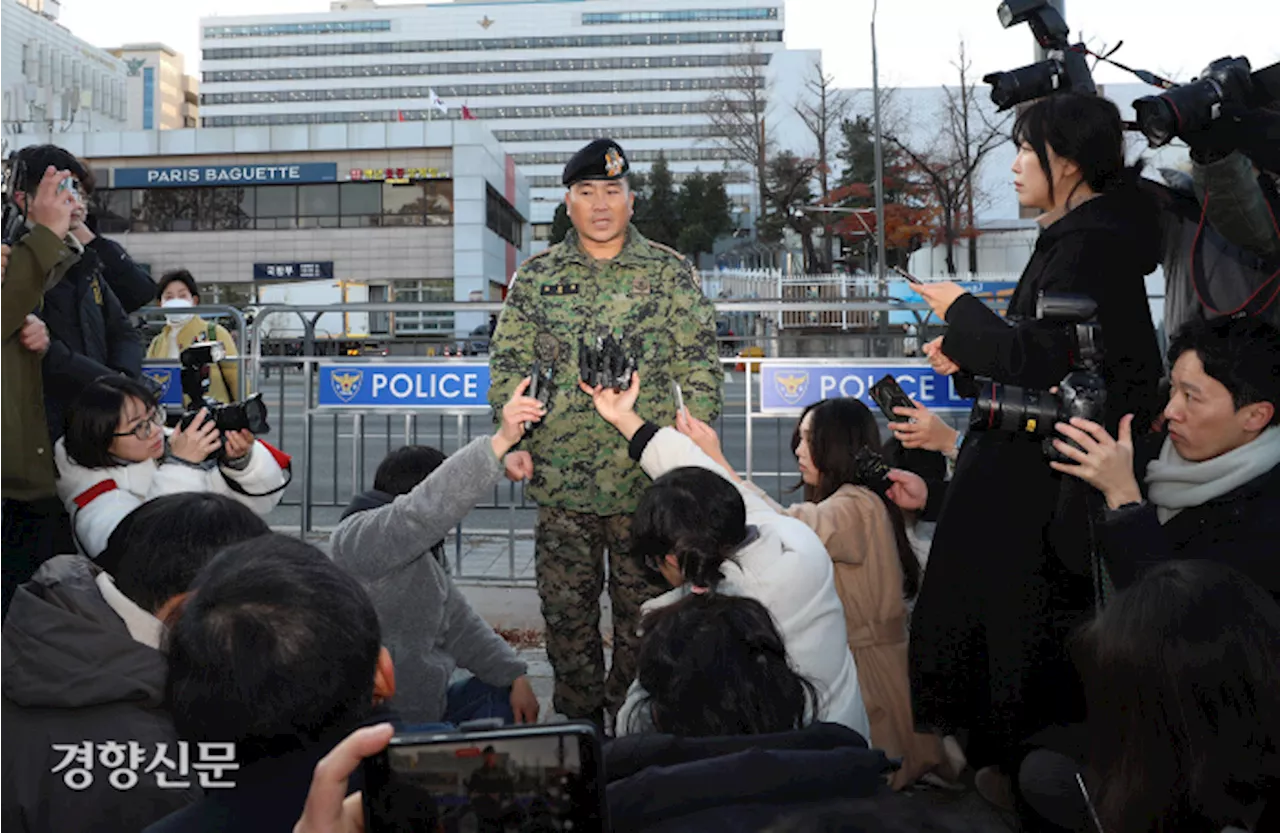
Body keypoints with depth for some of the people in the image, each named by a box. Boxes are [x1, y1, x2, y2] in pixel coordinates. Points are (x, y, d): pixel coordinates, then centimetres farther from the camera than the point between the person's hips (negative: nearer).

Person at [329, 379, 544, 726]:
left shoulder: (418, 557, 16)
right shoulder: (357, 538, -16)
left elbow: (458, 625, 13)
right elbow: (427, 508, -34)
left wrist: (515, 676, 2)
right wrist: (500, 442, -41)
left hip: (426, 709, 10)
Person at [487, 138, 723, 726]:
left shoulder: (670, 272, 3)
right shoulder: (535, 277, 8)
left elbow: (701, 367, 2)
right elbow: (509, 364, 10)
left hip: (647, 478, -2)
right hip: (560, 479, 2)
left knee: (643, 611, 8)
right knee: (566, 611, 10)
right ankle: (578, 726, 28)